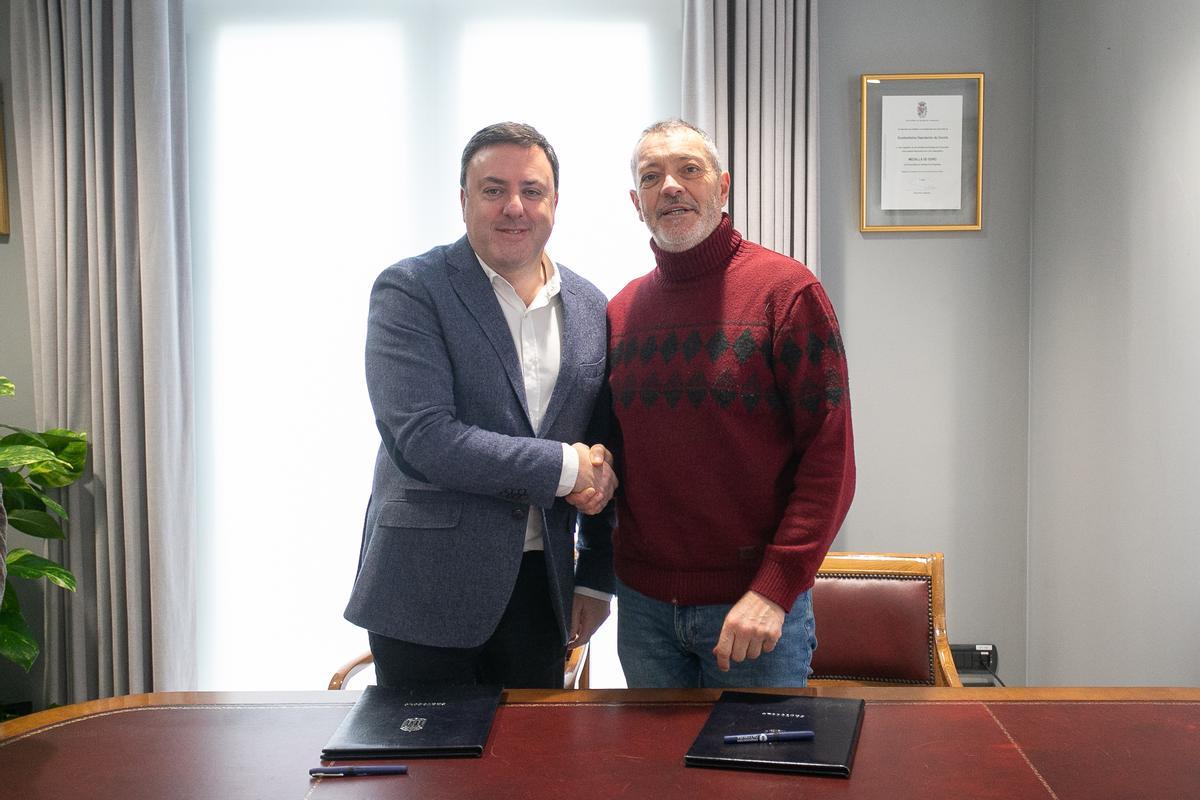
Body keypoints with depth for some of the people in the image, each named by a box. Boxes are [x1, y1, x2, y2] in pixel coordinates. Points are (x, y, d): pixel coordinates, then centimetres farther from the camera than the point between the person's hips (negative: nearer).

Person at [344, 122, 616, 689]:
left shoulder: (590, 309, 7)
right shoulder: (410, 291, -8)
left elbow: (605, 461, 12)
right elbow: (421, 437, -20)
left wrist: (596, 580, 11)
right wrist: (564, 467, -16)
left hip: (540, 590, 4)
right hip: (428, 593, -4)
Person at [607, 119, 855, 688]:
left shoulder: (786, 289, -8)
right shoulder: (621, 310, 6)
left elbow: (830, 455, -12)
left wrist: (776, 587, -18)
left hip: (758, 604, -4)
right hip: (643, 604, 4)